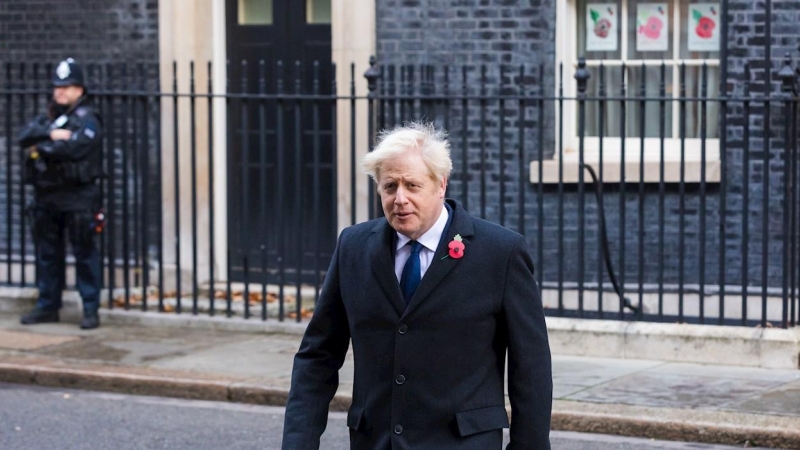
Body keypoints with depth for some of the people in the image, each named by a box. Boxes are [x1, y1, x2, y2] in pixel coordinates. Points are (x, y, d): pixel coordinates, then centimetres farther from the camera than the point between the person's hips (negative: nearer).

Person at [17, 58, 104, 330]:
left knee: (84, 254, -4)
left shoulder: (87, 121, -5)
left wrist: (40, 149, -8)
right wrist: (50, 133, -18)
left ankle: (91, 310, -2)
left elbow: (72, 148, -23)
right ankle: (48, 306, 20)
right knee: (47, 254, 12)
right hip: (46, 195, 7)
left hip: (77, 197, -7)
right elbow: (24, 137, -1)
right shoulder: (47, 117, 16)